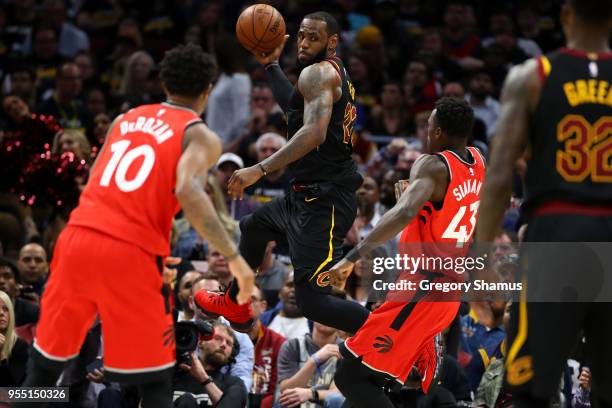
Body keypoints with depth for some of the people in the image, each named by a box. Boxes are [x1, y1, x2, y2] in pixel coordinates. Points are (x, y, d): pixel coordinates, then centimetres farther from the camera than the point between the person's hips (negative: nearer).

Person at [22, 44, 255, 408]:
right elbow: (188, 192, -15)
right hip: (130, 254, -5)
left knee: (46, 362, 17)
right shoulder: (201, 136, 4)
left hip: (78, 237, 5)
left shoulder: (126, 119, 21)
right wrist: (234, 257, -15)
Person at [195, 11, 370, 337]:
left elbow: (314, 132, -30)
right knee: (253, 226, 34)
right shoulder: (337, 73, 15)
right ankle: (234, 306, 54)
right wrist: (271, 65, 30)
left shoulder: (318, 72, -15)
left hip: (322, 201, -11)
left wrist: (260, 170, -34)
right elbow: (296, 107, 31)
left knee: (313, 301, -17)